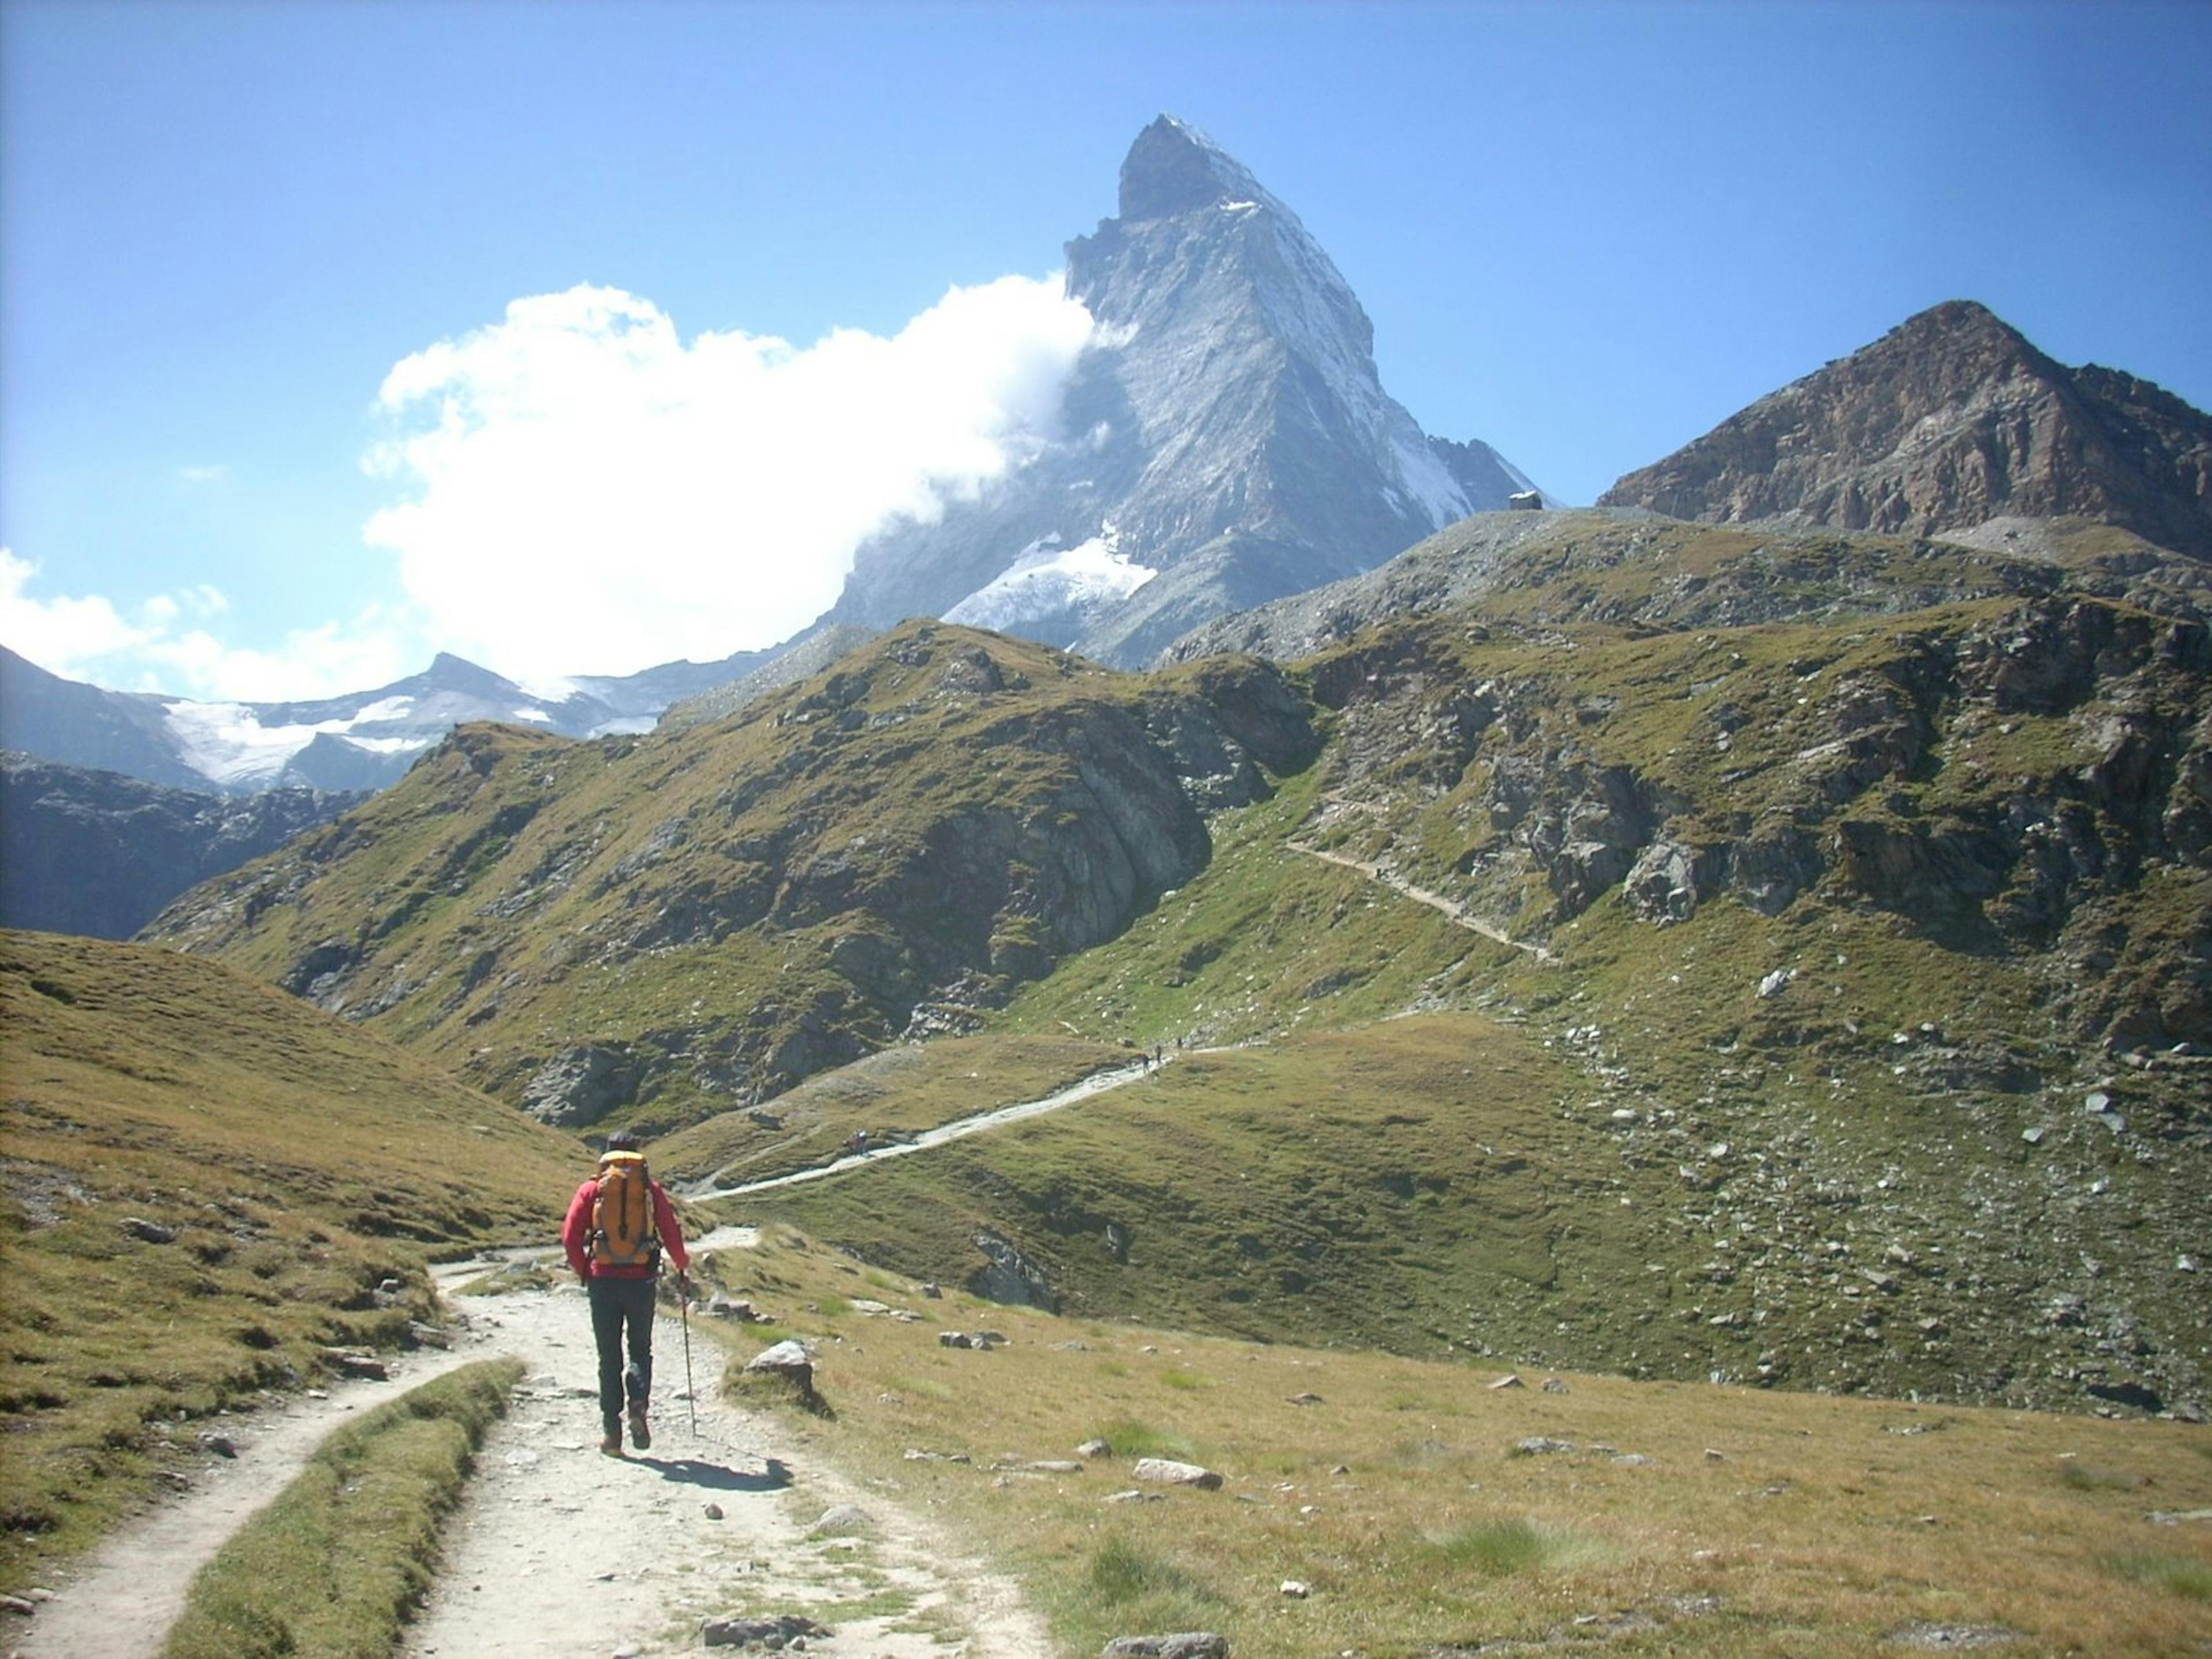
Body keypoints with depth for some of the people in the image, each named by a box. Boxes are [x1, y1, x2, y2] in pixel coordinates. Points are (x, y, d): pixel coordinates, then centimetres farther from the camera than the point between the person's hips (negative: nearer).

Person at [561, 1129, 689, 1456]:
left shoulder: (592, 1189, 3)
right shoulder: (650, 1188, 3)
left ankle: (612, 1433, 8)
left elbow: (570, 1237, -3)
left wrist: (584, 1272, 10)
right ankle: (639, 1406, -11)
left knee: (609, 1357, 9)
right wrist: (682, 1269, 15)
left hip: (603, 1281, 0)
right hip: (641, 1281, 0)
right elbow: (671, 1233, 1)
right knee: (640, 1350, 15)